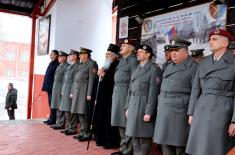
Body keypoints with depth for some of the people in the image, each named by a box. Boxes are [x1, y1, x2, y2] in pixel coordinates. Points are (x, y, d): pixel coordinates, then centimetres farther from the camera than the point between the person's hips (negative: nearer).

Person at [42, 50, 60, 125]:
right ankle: (50, 118, 22)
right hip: (49, 87, 9)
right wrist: (45, 87, 16)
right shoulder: (51, 64, 16)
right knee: (50, 104, 14)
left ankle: (53, 119, 3)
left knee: (52, 104, -4)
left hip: (53, 87, -9)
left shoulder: (57, 64, -11)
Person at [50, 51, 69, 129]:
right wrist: (54, 89, 15)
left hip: (61, 88, -9)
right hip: (56, 88, 9)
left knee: (61, 107, -5)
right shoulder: (59, 66, 18)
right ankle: (58, 123, 20)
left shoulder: (66, 66, -11)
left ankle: (61, 124, 1)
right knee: (57, 107, 13)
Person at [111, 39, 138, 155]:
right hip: (117, 92, 9)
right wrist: (115, 93, 13)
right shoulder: (122, 60, 17)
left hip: (126, 92, -9)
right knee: (120, 122, 14)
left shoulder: (133, 60, -8)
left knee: (127, 123, -2)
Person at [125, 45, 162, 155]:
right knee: (134, 135, 13)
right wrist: (128, 107, 13)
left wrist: (149, 112, -18)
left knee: (144, 136, 2)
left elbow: (153, 93, -15)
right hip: (133, 106, 7)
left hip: (144, 106, -7)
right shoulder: (136, 69, 14)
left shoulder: (154, 69, -9)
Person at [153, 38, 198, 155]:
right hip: (164, 110, 7)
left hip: (180, 110, -7)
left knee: (180, 145, -1)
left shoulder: (193, 67, -5)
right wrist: (159, 107, 15)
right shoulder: (169, 67, 17)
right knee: (165, 143, 11)